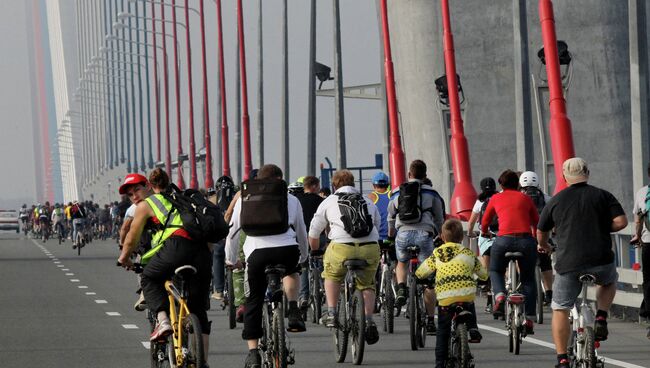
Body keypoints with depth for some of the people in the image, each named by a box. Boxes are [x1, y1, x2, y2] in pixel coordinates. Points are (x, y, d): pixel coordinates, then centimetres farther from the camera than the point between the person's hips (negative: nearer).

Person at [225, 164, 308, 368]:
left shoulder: (245, 198, 19)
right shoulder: (291, 200, 22)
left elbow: (233, 231, 20)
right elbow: (301, 232, 33)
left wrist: (231, 259, 33)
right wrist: (303, 256, 49)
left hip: (257, 252, -1)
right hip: (288, 250, 1)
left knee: (253, 301, 10)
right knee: (291, 271, 36)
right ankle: (293, 312, 16)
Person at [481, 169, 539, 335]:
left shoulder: (496, 198, 17)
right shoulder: (525, 198, 16)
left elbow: (484, 222, 29)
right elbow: (537, 223, 20)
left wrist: (484, 233, 51)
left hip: (503, 240, -1)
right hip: (526, 240, 1)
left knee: (496, 271, 25)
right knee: (528, 279, 18)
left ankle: (499, 296, -5)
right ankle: (529, 319, 9)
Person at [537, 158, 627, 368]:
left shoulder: (556, 201, 7)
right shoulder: (603, 196, 4)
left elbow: (541, 232, 17)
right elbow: (621, 222, -5)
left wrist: (543, 246, 40)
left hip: (568, 264, -1)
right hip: (601, 262, 1)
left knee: (560, 310, 11)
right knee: (609, 281, 34)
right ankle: (601, 318, 12)